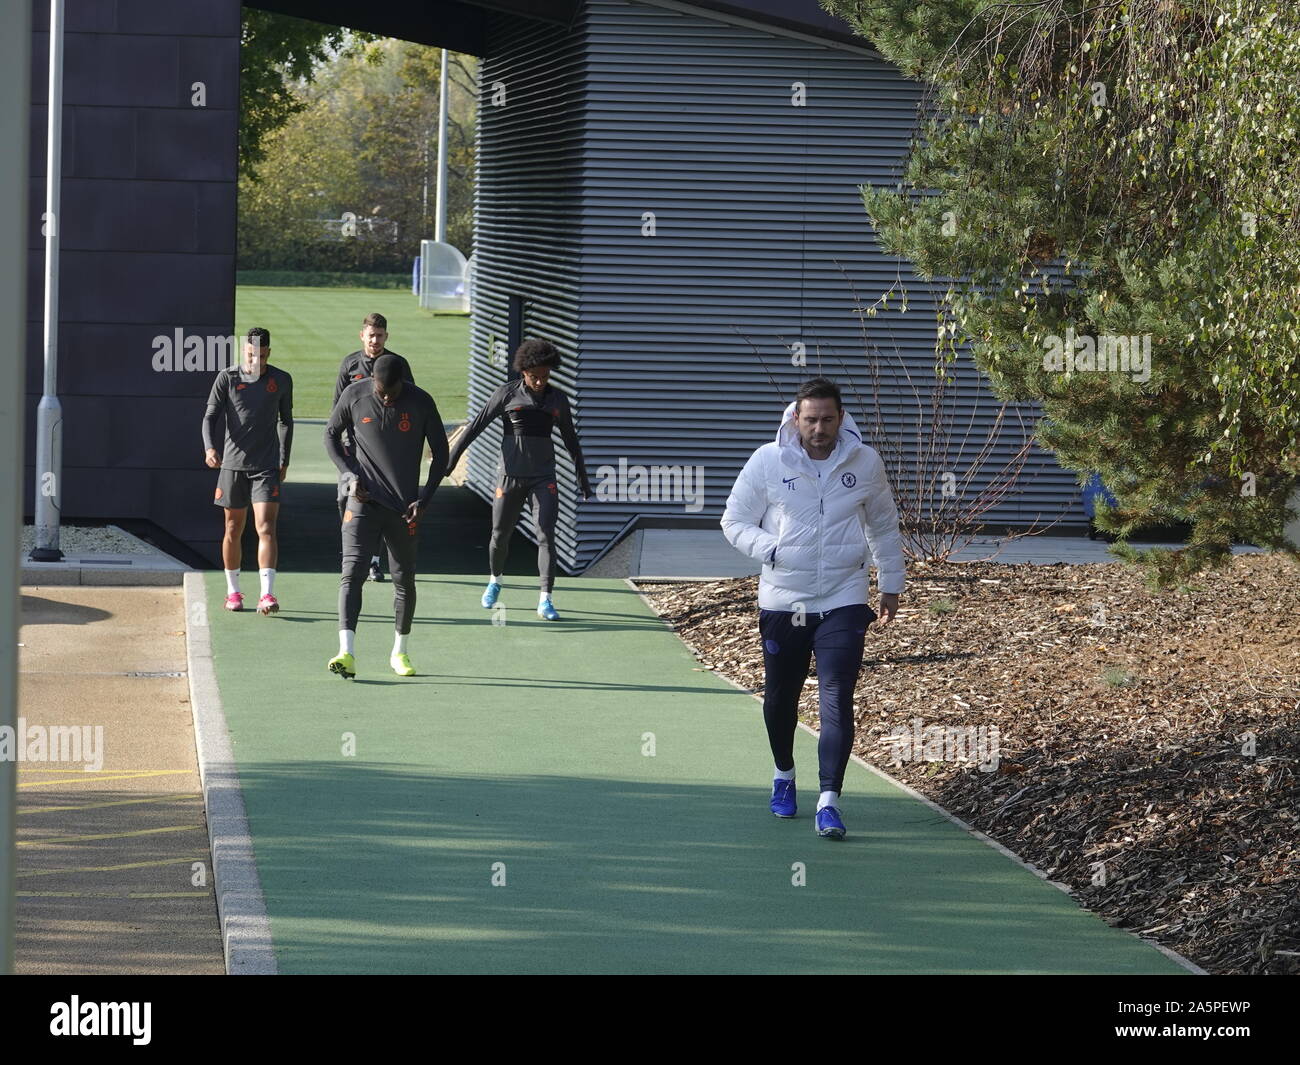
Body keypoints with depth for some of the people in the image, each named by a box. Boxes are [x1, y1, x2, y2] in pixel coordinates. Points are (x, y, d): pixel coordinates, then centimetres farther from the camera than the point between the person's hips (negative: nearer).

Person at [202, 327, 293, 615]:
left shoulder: (281, 380, 4)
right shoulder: (227, 378, 0)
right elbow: (210, 416, -2)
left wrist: (284, 461, 16)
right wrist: (209, 448, -20)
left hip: (267, 467, -1)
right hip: (233, 464, 1)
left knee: (266, 528, -12)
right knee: (233, 530, 9)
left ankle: (267, 594, -18)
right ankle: (233, 591, 22)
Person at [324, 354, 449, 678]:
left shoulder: (421, 403, -6)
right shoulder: (354, 395, -5)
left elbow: (441, 453, 3)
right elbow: (331, 434, 10)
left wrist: (424, 499, -4)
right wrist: (351, 475, -3)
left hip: (404, 507, 1)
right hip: (363, 501, -1)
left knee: (404, 580, 8)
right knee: (352, 572, -14)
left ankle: (400, 652, 24)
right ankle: (346, 653, -22)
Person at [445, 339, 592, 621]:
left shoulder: (557, 399, 5)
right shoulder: (507, 393, -4)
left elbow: (571, 440, 16)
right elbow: (476, 425, -1)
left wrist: (583, 479, 19)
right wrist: (451, 459, -3)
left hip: (544, 478, 1)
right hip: (510, 475, -1)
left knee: (546, 536, -10)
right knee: (500, 534, 9)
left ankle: (545, 600, -11)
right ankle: (494, 581, 37)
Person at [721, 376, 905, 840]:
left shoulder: (865, 462, 1)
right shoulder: (767, 461, -4)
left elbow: (884, 527, 16)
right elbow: (734, 521, 3)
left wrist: (891, 584, 19)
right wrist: (772, 549, -14)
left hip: (843, 602, -1)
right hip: (782, 603, 1)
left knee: (837, 701, -12)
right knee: (780, 697, 12)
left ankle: (829, 801, -14)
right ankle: (784, 774, 39)